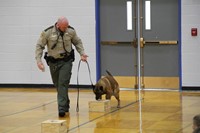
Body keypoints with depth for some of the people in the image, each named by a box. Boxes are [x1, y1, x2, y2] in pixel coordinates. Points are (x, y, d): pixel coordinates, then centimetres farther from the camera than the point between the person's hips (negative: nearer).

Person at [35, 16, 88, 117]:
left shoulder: (71, 31, -7)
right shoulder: (47, 33, -12)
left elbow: (77, 42, 10)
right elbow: (39, 46, -5)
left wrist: (82, 54, -1)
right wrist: (38, 60, -14)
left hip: (66, 61, -1)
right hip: (53, 62, 1)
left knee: (63, 83, -13)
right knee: (57, 85, 10)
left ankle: (62, 108, -14)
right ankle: (65, 104, 30)